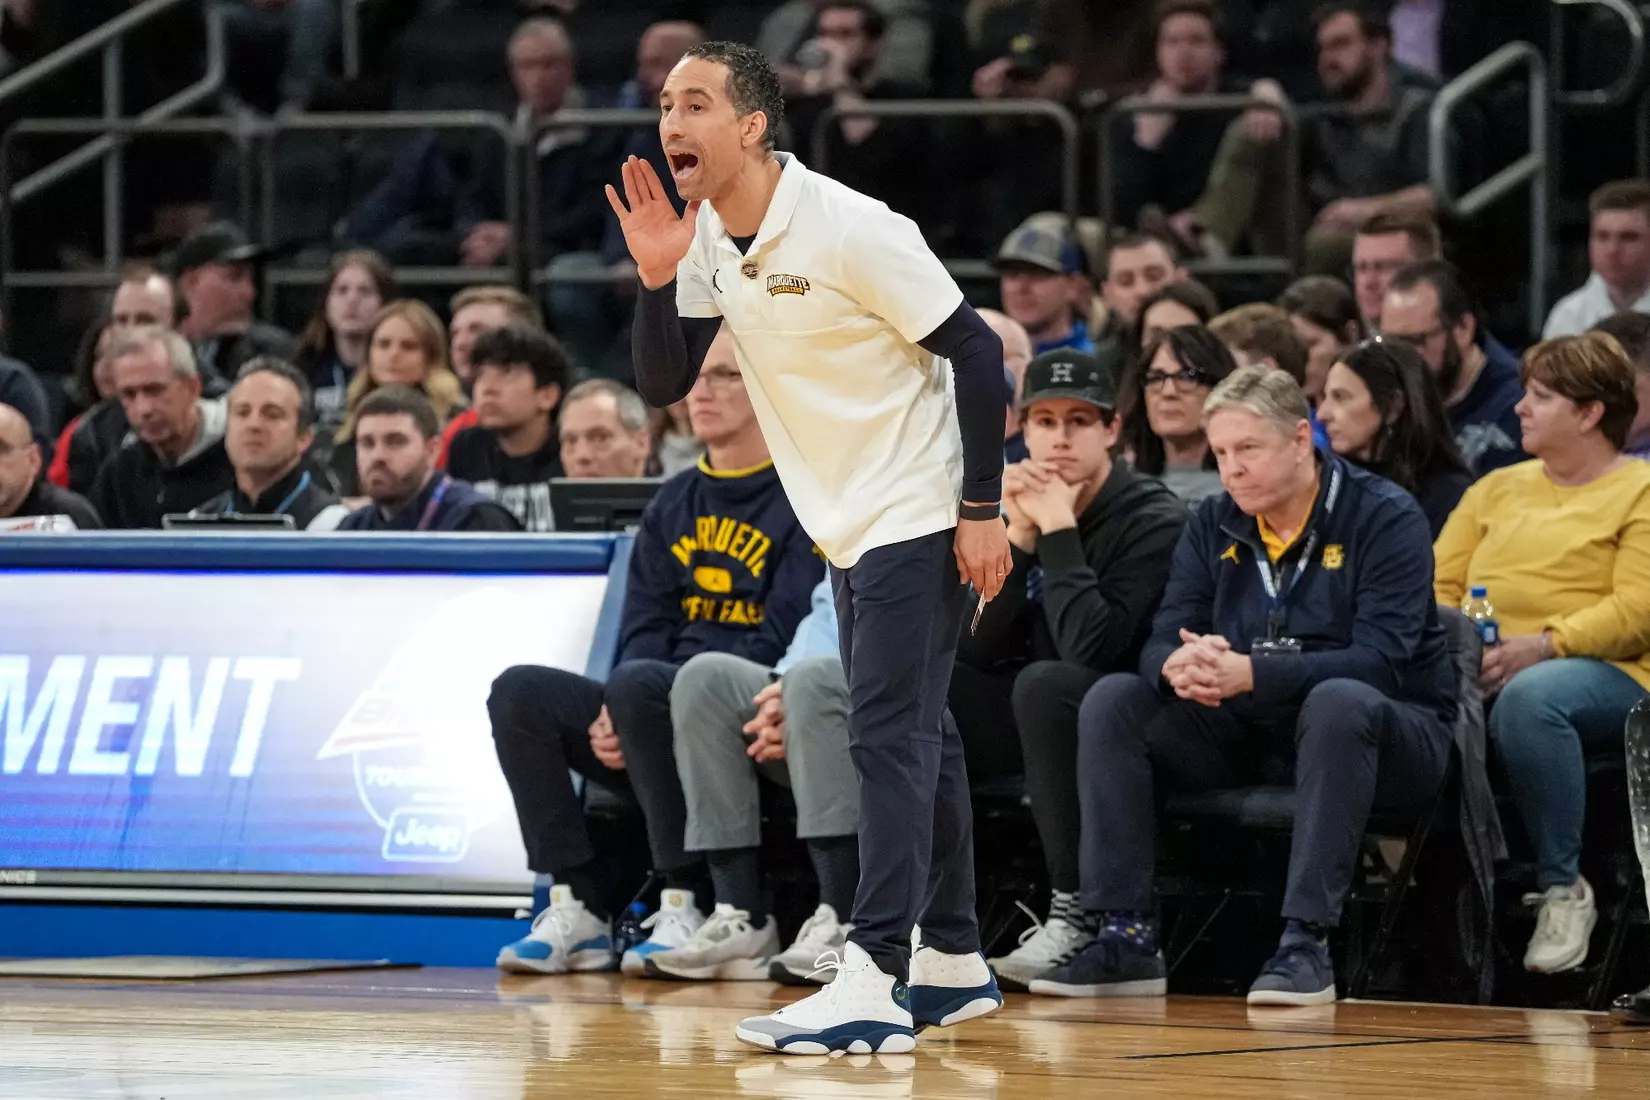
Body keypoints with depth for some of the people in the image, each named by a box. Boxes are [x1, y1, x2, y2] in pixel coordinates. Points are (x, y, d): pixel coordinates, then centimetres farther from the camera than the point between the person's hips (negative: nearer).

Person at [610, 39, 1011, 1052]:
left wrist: (982, 508, -18)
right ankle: (954, 963, 23)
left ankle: (873, 984, -21)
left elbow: (976, 351, -17)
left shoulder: (853, 228, -21)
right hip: (845, 526, 9)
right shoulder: (707, 240, 2)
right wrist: (657, 277, -14)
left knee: (889, 735, -15)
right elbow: (664, 385, 3)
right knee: (916, 739, 15)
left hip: (917, 514, -9)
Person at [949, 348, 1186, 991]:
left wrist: (1059, 530, -22)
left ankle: (1076, 918, -29)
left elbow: (1092, 647, -26)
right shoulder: (1020, 506, 6)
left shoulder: (1154, 521, -13)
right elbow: (977, 653, -3)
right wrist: (1021, 535, -12)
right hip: (1036, 720, 7)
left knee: (1045, 683, -36)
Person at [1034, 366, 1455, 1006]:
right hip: (1249, 736, 6)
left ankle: (1306, 940, -40)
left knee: (1338, 702, -39)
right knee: (1112, 701, -12)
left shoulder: (1384, 518, -12)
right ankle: (1124, 937, -18)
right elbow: (1160, 644, -3)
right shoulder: (1212, 527, 5)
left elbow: (1379, 659, -25)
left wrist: (1252, 674, -36)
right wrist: (1177, 666, -30)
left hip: (1393, 734, -5)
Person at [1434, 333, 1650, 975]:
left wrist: (1540, 646, -20)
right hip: (1480, 672, 5)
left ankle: (1564, 888, -29)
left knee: (1529, 697, -41)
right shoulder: (1497, 489, 26)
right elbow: (1439, 582, 17)